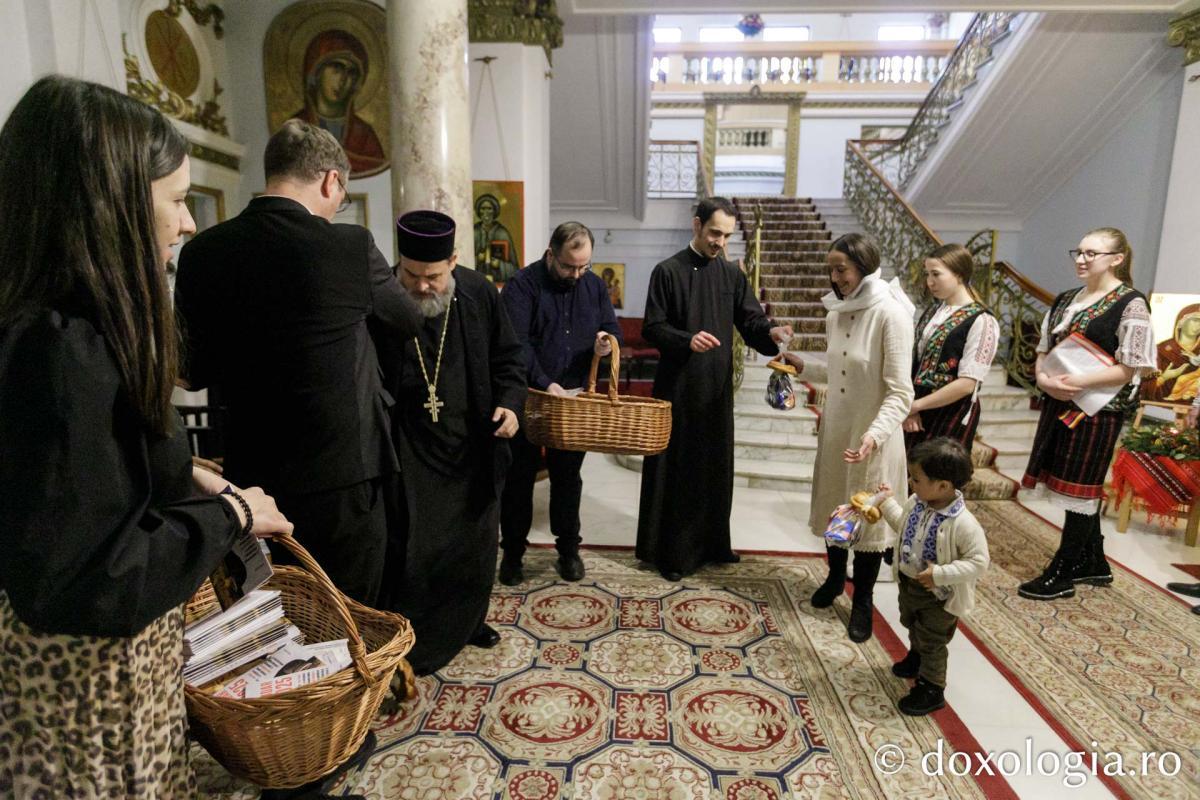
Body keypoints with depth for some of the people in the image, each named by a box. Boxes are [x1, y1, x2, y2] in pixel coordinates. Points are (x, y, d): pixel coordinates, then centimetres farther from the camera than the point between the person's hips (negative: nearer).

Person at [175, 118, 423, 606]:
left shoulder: (201, 253, -3)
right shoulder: (350, 247, -15)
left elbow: (194, 372, 6)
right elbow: (409, 321, 4)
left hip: (251, 480, 5)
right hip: (341, 479, -4)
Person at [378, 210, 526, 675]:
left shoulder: (479, 295, -5)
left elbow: (508, 356, 5)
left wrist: (510, 403, -10)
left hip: (473, 448, 3)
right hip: (410, 453, -3)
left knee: (476, 542, 17)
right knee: (411, 549, 2)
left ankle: (467, 620, 40)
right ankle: (409, 644, 24)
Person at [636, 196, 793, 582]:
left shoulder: (732, 275, 9)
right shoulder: (668, 271, -4)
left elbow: (750, 320, 5)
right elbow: (652, 327, -8)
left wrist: (771, 332, -18)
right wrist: (686, 340, -26)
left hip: (717, 387, 5)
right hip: (677, 386, -5)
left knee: (715, 466, 13)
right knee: (674, 468, 2)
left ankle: (712, 542, 28)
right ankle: (670, 550, 14)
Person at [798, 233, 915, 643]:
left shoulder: (890, 314, -19)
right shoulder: (836, 312, 2)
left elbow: (900, 393, -23)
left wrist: (874, 436, -34)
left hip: (872, 437, -6)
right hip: (835, 428, 6)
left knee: (868, 516, 9)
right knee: (832, 506, 19)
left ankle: (863, 601, 29)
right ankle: (836, 575, 44)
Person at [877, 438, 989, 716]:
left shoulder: (963, 523, -34)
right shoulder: (916, 502, -12)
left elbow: (979, 562, -28)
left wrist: (940, 574, -34)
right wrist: (888, 502, 5)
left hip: (938, 595, -7)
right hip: (908, 583, 7)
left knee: (932, 641, 13)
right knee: (912, 625, 31)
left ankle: (931, 690, 33)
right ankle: (916, 657, 60)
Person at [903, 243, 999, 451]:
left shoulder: (981, 321, -12)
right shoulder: (932, 311, 7)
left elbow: (966, 384, -17)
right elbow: (913, 359, 4)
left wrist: (915, 404, -14)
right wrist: (908, 406, -9)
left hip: (953, 414, -5)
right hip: (918, 411, 6)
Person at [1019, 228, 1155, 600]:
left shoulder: (1130, 304, -10)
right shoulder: (1065, 299, 11)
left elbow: (1128, 370, -14)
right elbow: (1044, 349, 14)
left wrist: (1075, 382, -22)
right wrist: (1043, 377, -6)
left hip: (1097, 409, -7)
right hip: (1059, 403, 7)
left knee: (1080, 489, 2)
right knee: (1080, 487, 16)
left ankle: (1062, 574, 12)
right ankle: (1094, 564, 32)